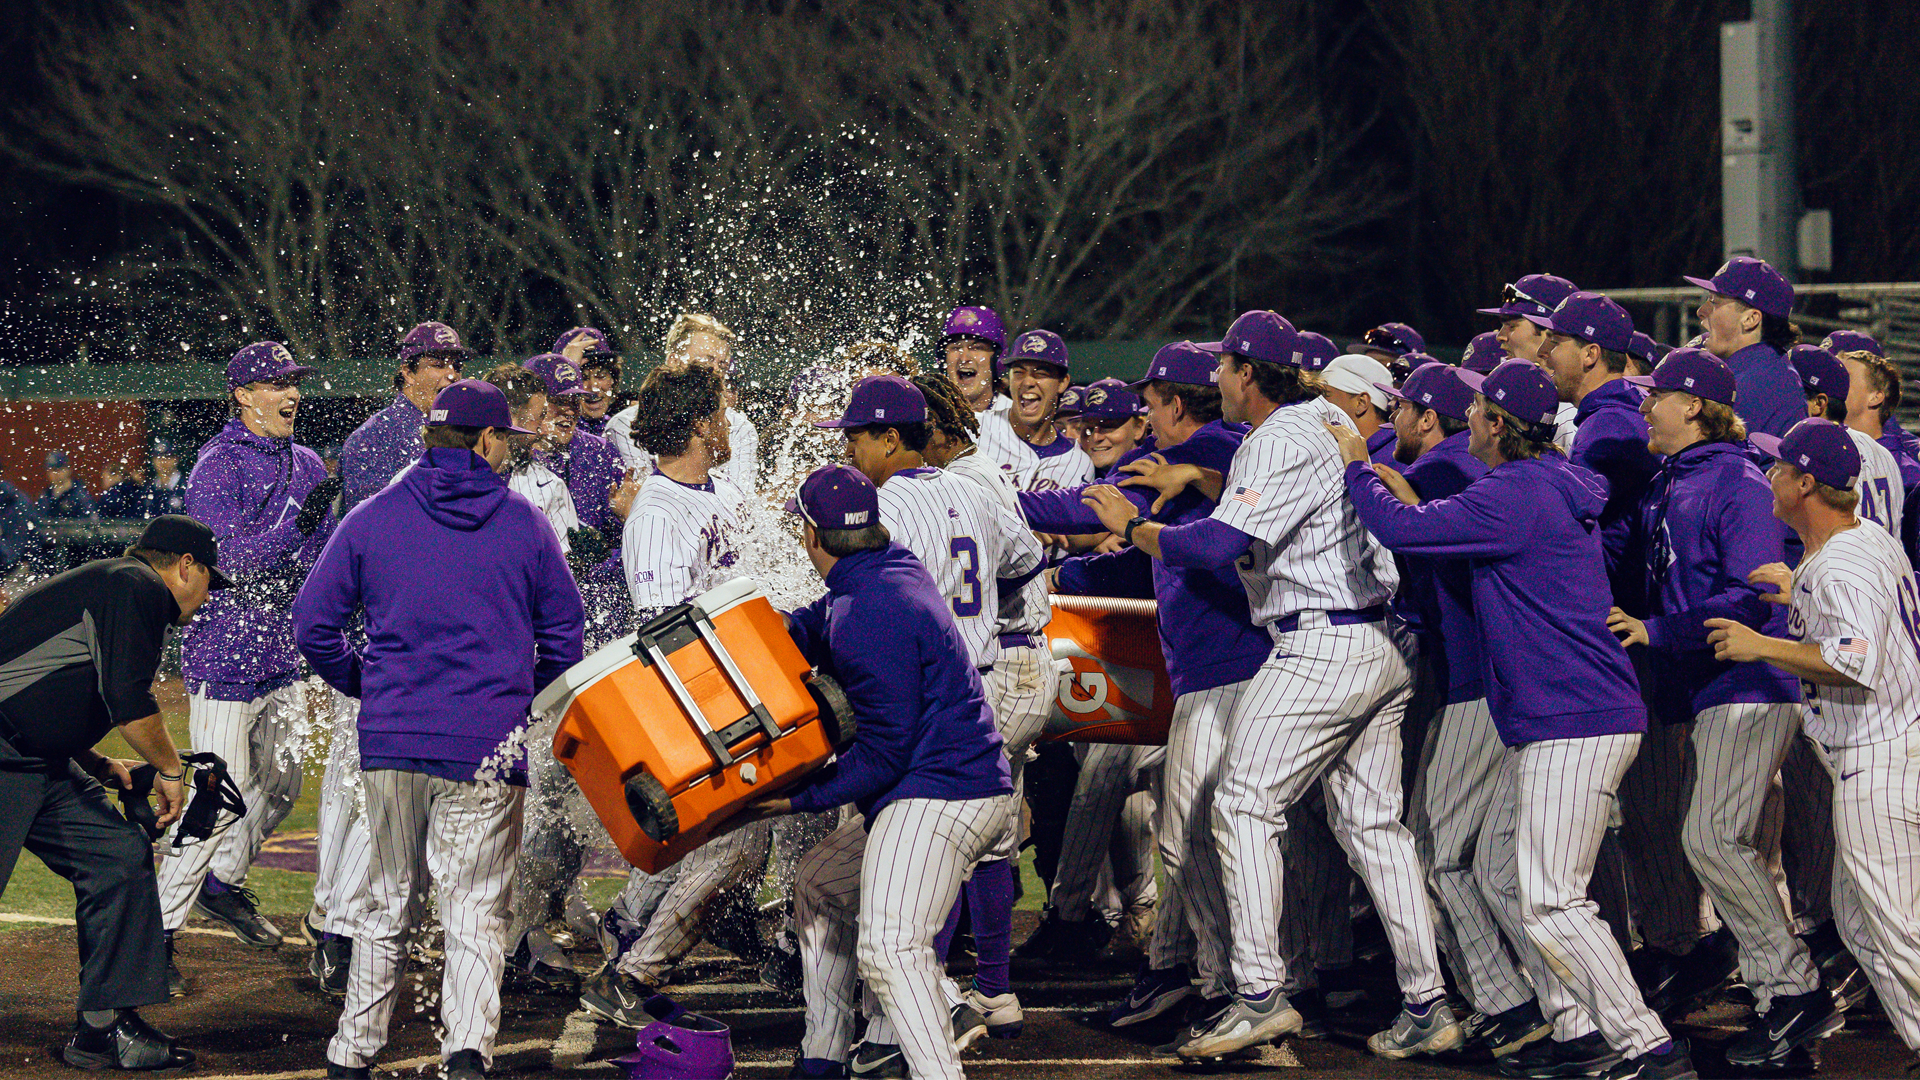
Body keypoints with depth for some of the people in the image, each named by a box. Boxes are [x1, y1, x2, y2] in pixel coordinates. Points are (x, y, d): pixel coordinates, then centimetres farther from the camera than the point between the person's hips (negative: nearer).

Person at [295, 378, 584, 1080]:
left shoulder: (373, 518, 6)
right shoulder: (523, 522, 4)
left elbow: (312, 624, 4)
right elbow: (564, 633, 9)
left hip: (390, 737, 2)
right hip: (488, 746, -2)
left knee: (387, 902, 15)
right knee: (475, 910, -3)